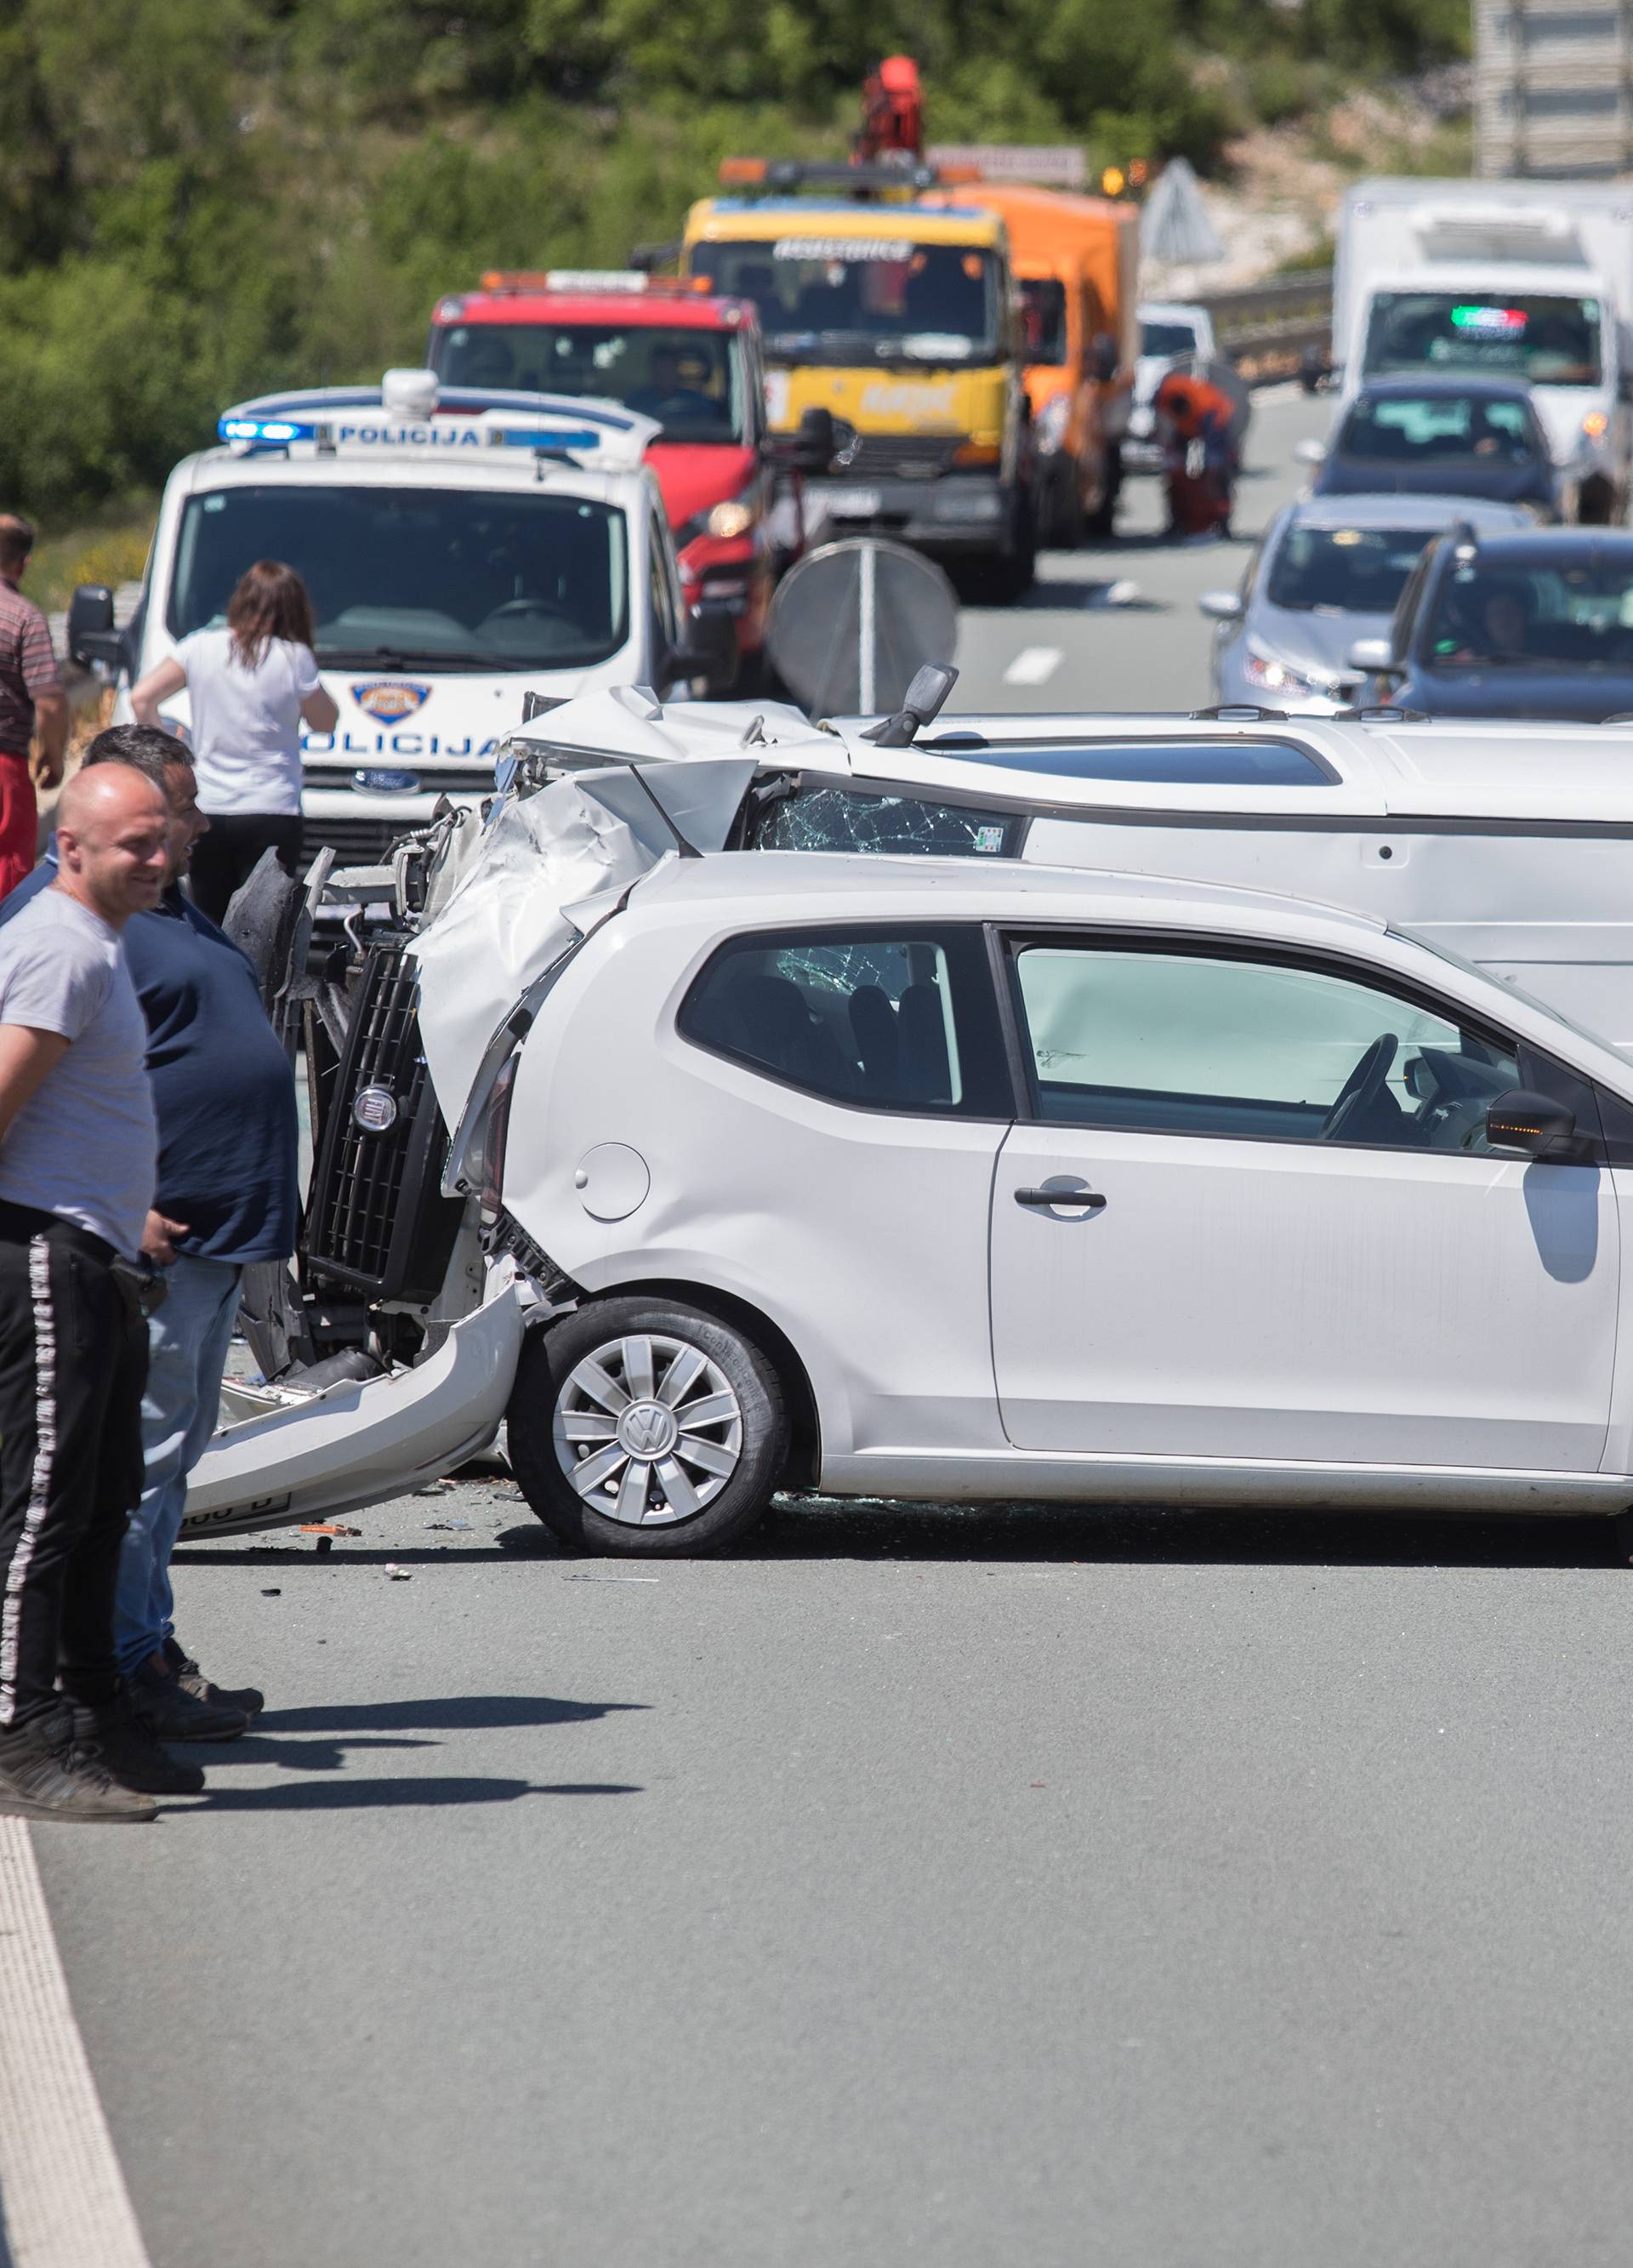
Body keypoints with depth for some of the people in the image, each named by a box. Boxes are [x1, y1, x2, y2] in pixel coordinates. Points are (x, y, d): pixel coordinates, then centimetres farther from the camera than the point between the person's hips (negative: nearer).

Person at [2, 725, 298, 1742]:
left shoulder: (174, 909, 18)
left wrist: (258, 1214, 25)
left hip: (218, 1238, 10)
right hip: (153, 1240, -10)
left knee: (172, 1451, 14)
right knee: (141, 1452, -7)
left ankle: (153, 1648, 21)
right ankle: (129, 1668, -4)